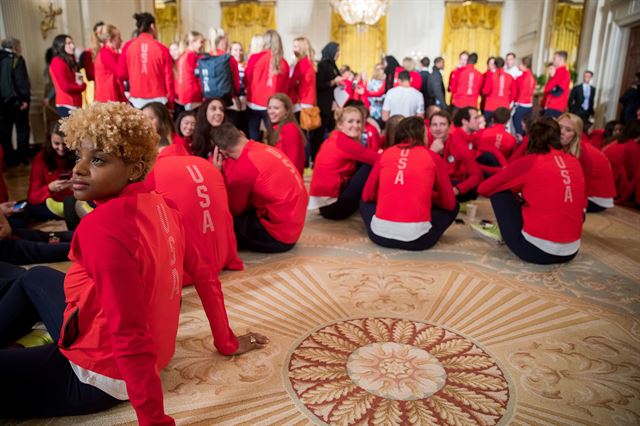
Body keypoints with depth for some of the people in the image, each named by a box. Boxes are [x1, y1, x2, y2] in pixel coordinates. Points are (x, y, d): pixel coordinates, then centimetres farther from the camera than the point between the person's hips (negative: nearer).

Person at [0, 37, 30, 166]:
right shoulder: (17, 60, -7)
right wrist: (25, 98, -15)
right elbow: (22, 81, -16)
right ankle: (22, 156, 5)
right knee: (22, 128, 6)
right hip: (16, 100, -5)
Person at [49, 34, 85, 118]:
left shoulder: (69, 61, 20)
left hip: (74, 105, 9)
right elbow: (65, 86, -15)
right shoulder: (57, 62, -7)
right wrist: (82, 86, -1)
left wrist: (79, 82, -1)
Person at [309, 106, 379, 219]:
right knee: (370, 167, -8)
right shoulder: (345, 143, -16)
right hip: (331, 204, -9)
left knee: (362, 164, 10)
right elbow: (378, 158, -16)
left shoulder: (335, 139, 12)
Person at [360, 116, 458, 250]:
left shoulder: (385, 153, 10)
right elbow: (449, 203, 12)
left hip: (379, 234, 2)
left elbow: (367, 195, 17)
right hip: (417, 239, -2)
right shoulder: (433, 157, 6)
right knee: (453, 207, 24)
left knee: (365, 202, 34)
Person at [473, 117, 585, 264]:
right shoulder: (574, 162, 8)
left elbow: (484, 189, 1)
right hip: (570, 251, 5)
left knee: (499, 191, 7)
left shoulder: (529, 162, -6)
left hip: (536, 249, -4)